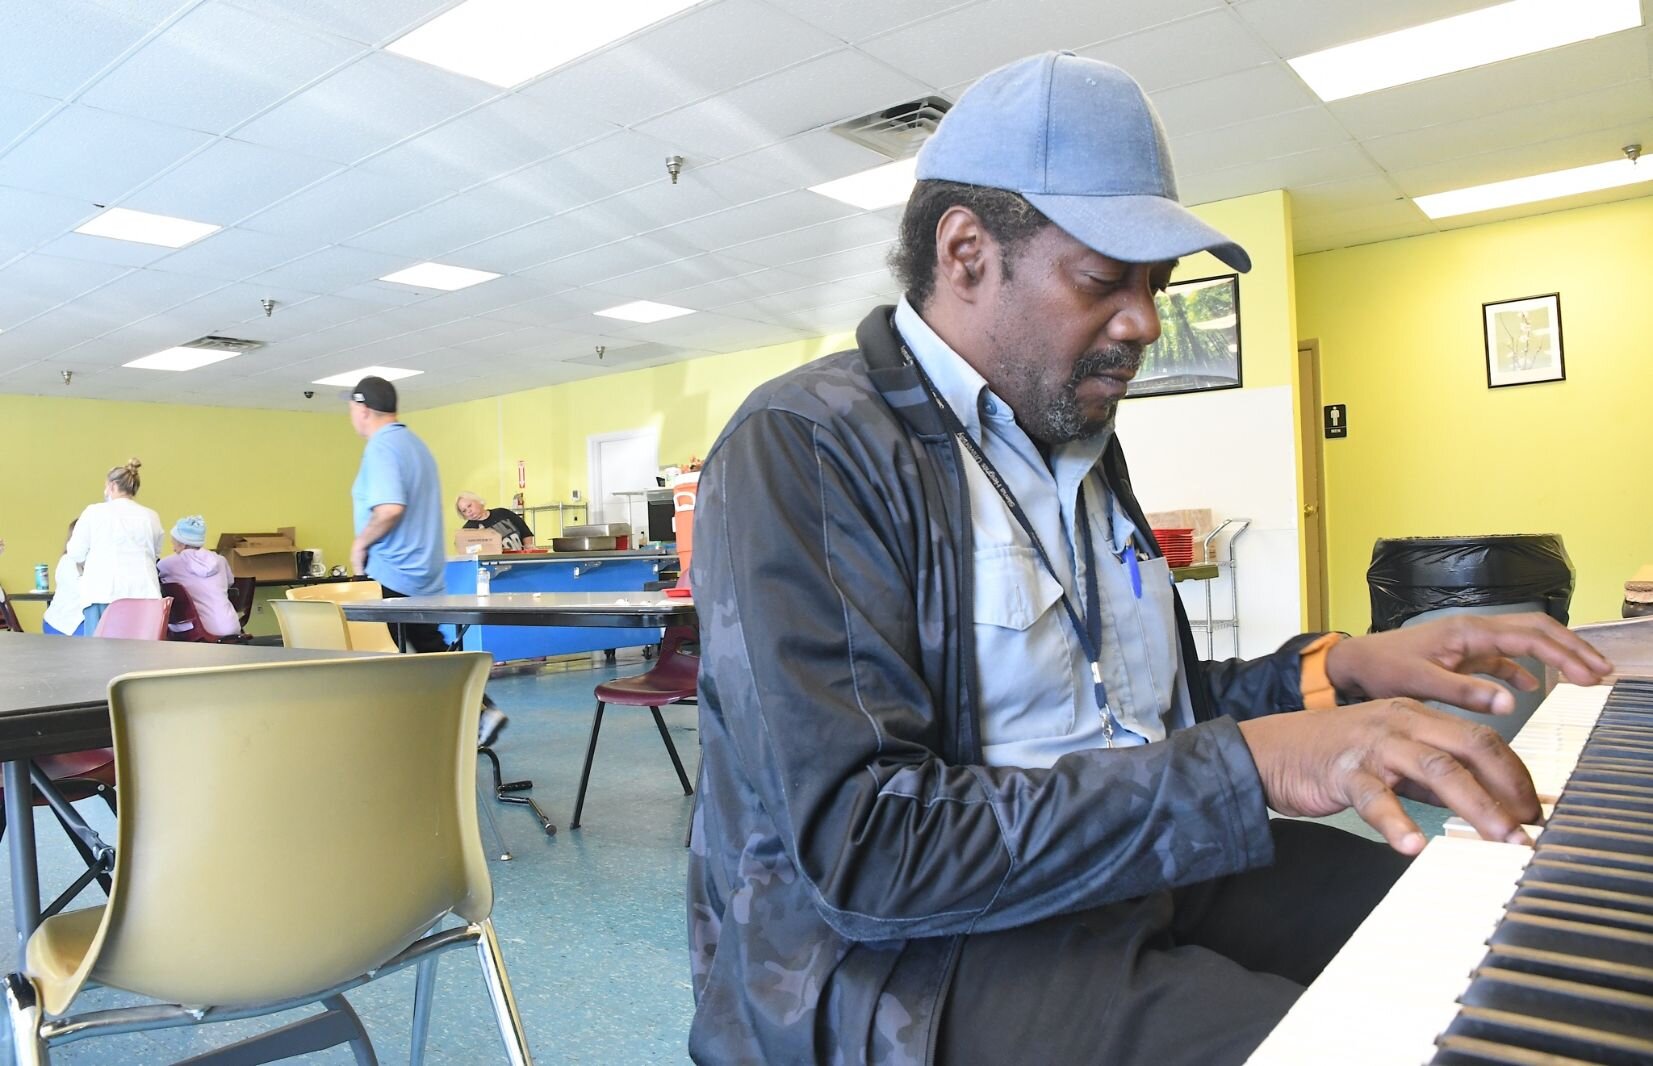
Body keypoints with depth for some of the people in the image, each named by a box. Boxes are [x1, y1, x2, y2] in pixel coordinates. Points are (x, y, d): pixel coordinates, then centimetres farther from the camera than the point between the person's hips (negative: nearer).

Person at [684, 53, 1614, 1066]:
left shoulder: (1076, 443, 13)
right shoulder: (804, 448, -16)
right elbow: (861, 850, -24)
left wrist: (1328, 671, 2)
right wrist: (1251, 762, -25)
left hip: (1141, 866, 8)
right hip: (917, 953, -7)